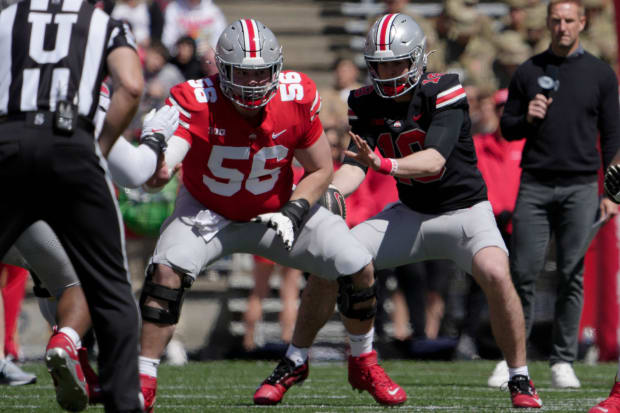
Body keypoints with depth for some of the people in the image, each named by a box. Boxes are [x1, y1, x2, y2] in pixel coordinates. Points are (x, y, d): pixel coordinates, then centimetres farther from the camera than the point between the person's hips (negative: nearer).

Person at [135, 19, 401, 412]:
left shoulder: (297, 99, -20)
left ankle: (364, 364, 19)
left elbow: (321, 170, -5)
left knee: (358, 268, -6)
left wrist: (293, 214, -20)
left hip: (277, 211, 3)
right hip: (209, 213, -2)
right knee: (167, 271, -29)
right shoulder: (199, 102, -29)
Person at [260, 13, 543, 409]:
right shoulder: (367, 104, -5)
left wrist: (384, 164, -51)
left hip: (464, 210, -5)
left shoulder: (443, 92, -22)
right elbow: (355, 165, -11)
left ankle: (520, 379, -16)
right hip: (410, 213, 5)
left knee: (495, 274, -33)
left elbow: (436, 159, -34)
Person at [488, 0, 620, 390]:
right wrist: (527, 119, -8)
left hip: (580, 187, -1)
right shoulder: (528, 72, 9)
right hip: (535, 185, 1)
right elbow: (507, 129, 14)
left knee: (572, 277, 0)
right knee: (523, 273, -3)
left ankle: (563, 362, 6)